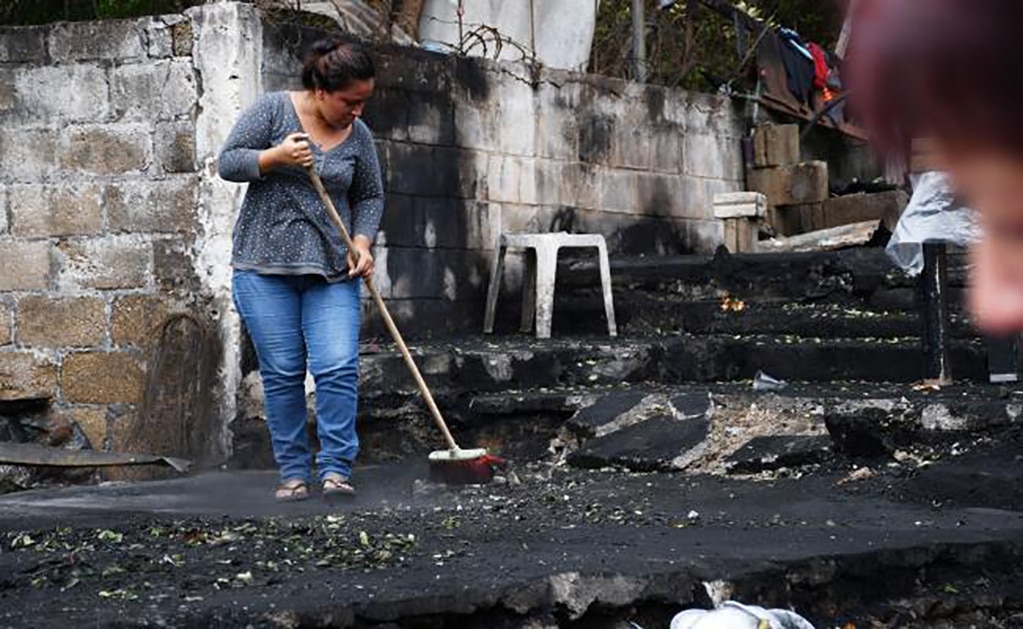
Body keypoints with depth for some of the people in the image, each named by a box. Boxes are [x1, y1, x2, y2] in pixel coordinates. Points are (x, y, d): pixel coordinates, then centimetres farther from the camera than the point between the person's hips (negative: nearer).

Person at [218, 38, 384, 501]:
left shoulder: (358, 134, 6)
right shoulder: (273, 109, -3)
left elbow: (370, 197, 14)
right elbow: (228, 162, -4)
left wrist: (362, 242, -2)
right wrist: (277, 157, -19)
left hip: (331, 271, 2)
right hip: (265, 267, -2)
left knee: (339, 369, -12)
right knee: (282, 374, 1)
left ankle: (335, 470, -6)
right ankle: (293, 474, 9)